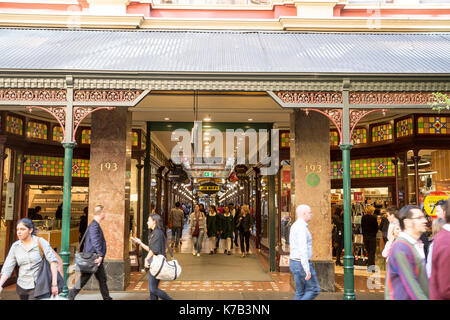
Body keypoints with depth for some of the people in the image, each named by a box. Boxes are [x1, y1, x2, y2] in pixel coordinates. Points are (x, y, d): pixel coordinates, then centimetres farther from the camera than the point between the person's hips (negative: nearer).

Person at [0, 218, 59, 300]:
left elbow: (53, 261, -13)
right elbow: (7, 268, 0)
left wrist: (54, 284, -17)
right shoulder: (15, 246, 2)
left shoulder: (41, 242, -9)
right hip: (22, 287, 5)